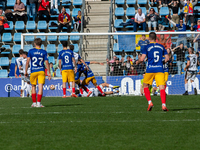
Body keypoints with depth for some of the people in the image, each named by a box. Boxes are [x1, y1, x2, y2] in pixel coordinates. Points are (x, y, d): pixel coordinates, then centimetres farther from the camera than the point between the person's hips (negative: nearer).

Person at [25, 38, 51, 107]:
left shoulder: (31, 51, 1)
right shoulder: (44, 52, 3)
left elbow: (27, 61, -3)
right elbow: (46, 62, 0)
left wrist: (26, 72, 3)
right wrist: (49, 73, 4)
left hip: (33, 71, 0)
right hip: (41, 71, 0)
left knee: (33, 87, 14)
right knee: (40, 87, -4)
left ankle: (34, 103, 15)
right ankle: (38, 103, -11)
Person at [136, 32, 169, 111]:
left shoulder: (147, 47, 0)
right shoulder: (161, 46, 11)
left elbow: (142, 59, -7)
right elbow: (167, 58, 10)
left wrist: (137, 62, 14)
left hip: (150, 69, -2)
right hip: (160, 69, 2)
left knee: (145, 86, 16)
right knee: (162, 88, -5)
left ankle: (150, 102, 1)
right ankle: (163, 105, -20)